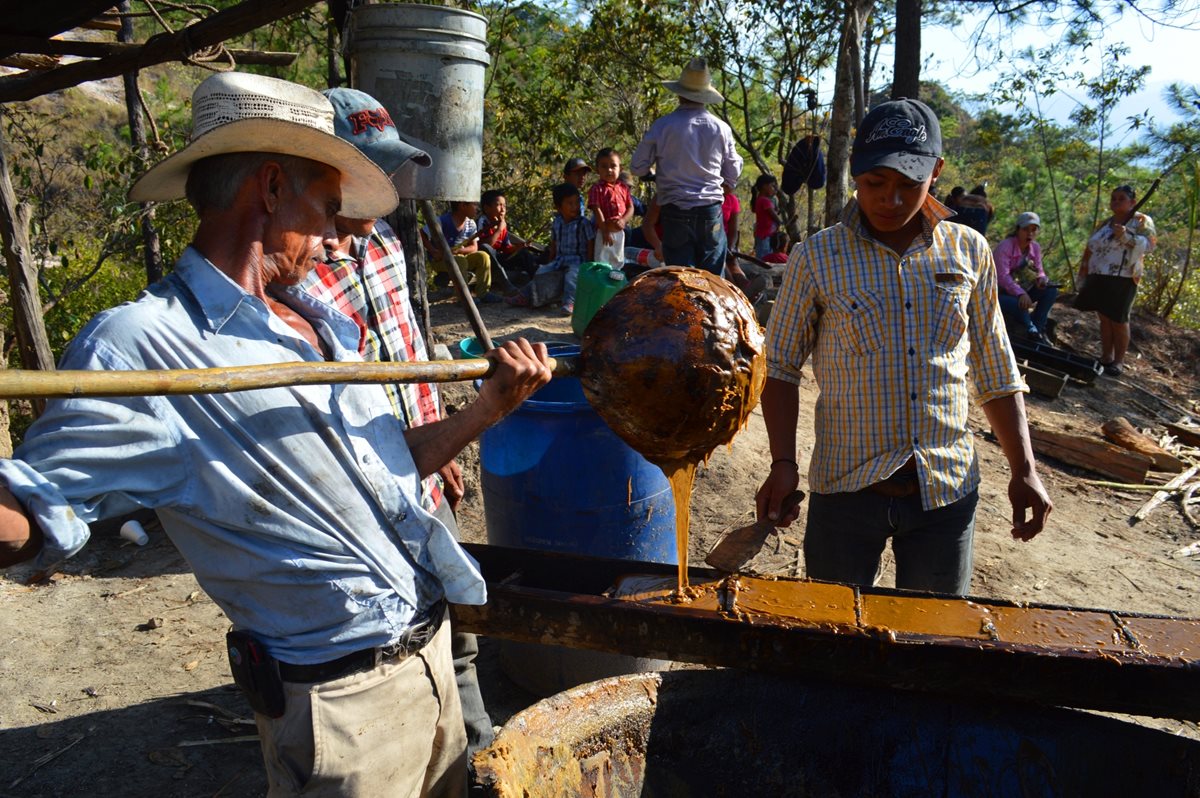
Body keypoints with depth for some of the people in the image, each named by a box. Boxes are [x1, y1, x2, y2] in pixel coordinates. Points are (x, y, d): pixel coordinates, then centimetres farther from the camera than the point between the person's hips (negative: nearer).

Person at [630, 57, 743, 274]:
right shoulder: (720, 128, 0)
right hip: (711, 210, 2)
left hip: (675, 212, -1)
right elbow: (733, 175, 9)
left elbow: (637, 168, 1)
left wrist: (657, 171, 22)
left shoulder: (663, 126, -6)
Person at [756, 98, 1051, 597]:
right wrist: (783, 462, -11)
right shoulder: (817, 257, -6)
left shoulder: (970, 253, 2)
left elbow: (995, 371, 9)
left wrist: (1024, 470, 6)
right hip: (845, 489, -2)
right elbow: (780, 365, 0)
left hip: (947, 491, 2)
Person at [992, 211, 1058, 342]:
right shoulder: (1004, 247, -20)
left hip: (1022, 290, 8)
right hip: (999, 293, -8)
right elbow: (1002, 276, -30)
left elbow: (1039, 271, 7)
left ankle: (1038, 328, -9)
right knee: (1019, 304, -38)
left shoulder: (1035, 248, 3)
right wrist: (1020, 293, -41)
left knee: (1051, 290, -12)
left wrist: (1041, 279, -20)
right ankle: (1031, 330, -12)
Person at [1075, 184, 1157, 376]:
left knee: (1118, 320, -4)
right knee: (1104, 319, 7)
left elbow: (1149, 244, -12)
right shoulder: (1105, 223, 19)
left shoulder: (1142, 221, 1)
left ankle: (1118, 361, 4)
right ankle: (1106, 358, 14)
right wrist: (1084, 274, 19)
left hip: (1121, 279, -6)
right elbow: (1090, 249, 22)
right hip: (1099, 278, 6)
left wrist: (1127, 237, -25)